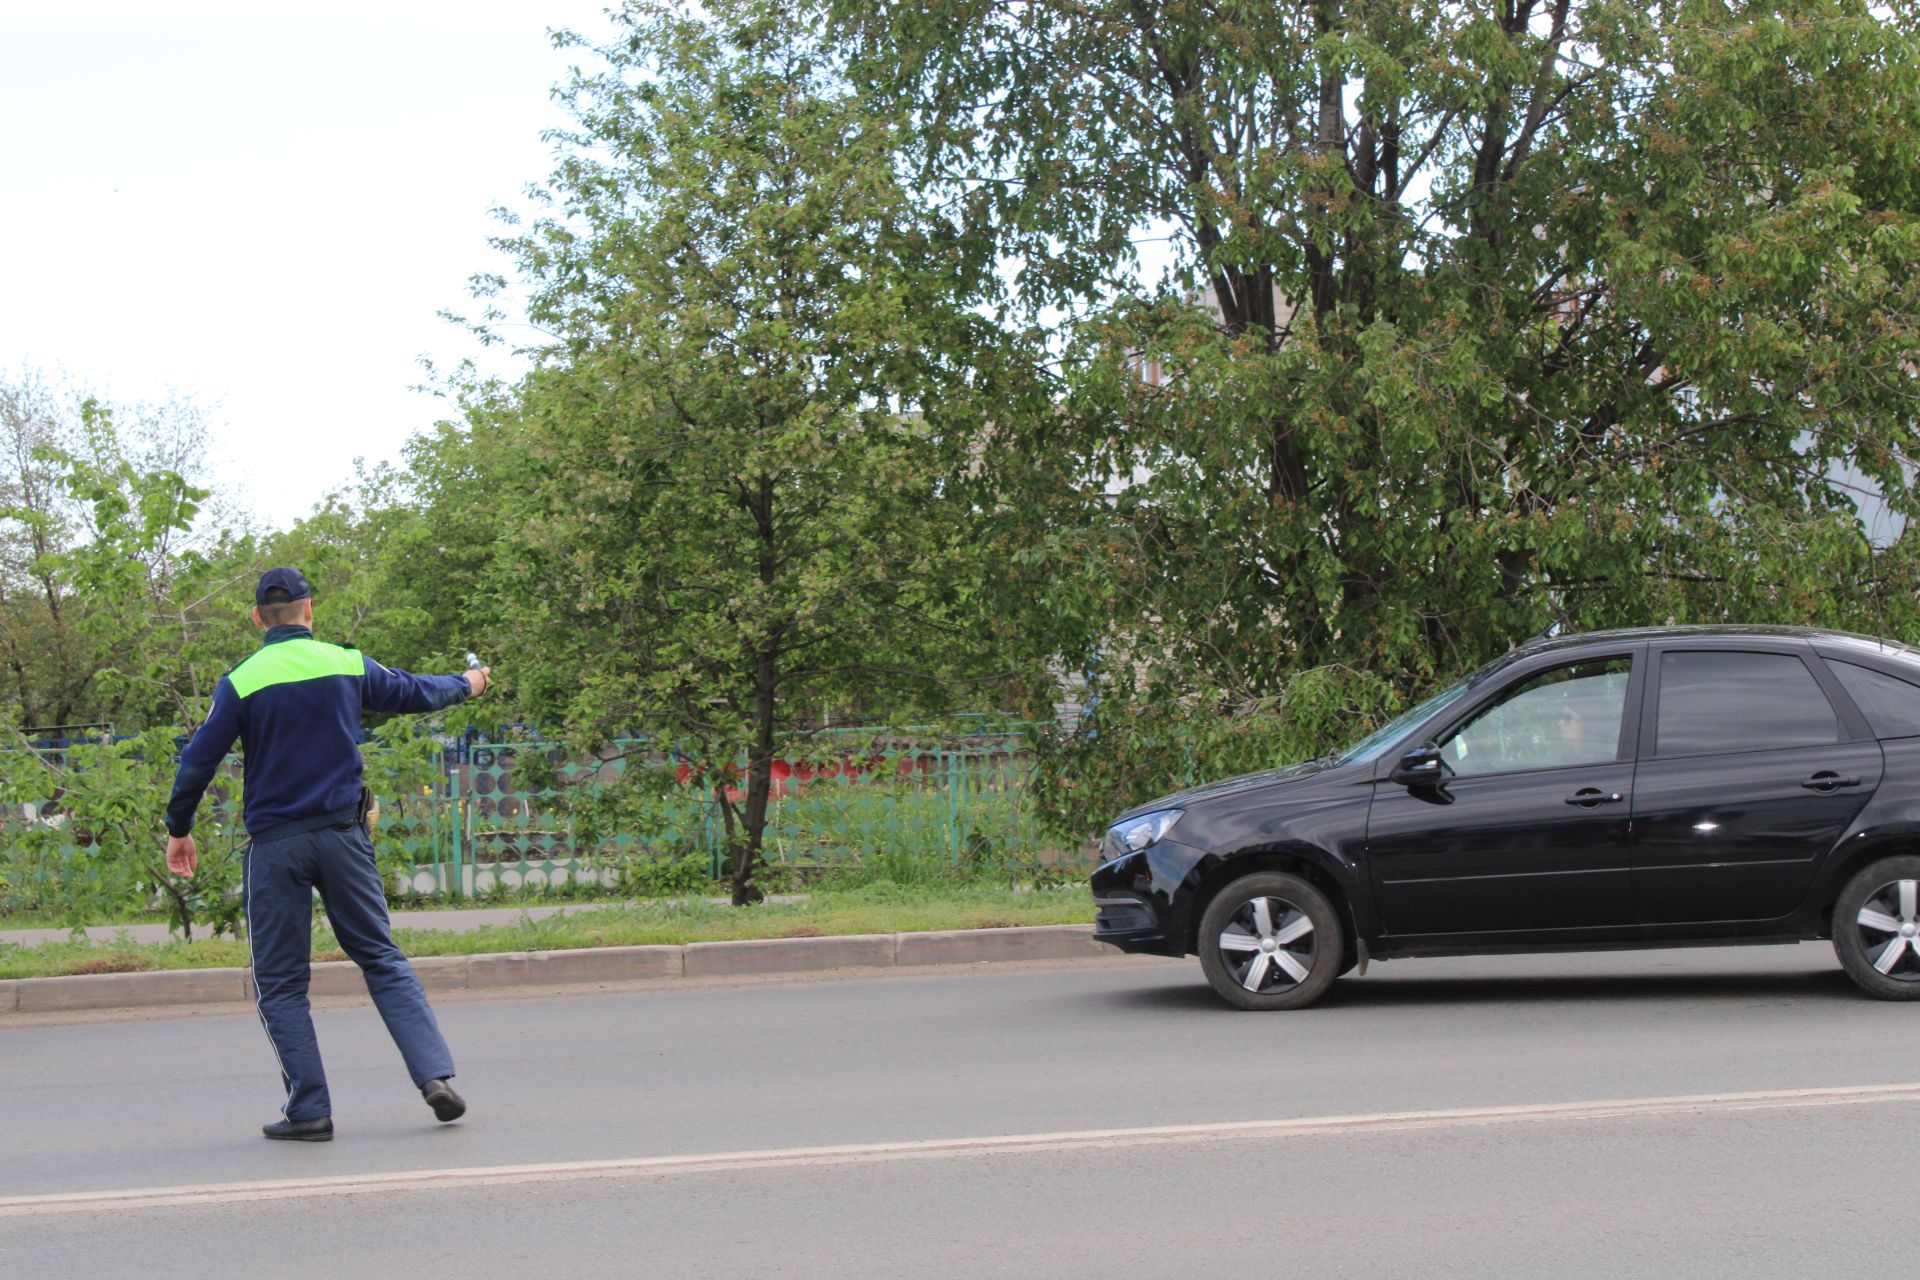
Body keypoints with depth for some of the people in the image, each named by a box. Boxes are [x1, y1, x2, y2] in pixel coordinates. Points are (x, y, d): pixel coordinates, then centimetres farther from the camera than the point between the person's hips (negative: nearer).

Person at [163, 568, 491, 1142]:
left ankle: (309, 1109, 3)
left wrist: (179, 829, 11)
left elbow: (199, 760, -4)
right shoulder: (347, 665, 3)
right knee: (382, 959, 10)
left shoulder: (241, 682, -4)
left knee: (280, 984, 6)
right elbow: (415, 691, 19)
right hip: (342, 836, 2)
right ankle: (436, 1075, -1)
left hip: (274, 846, -2)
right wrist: (467, 684, 39)